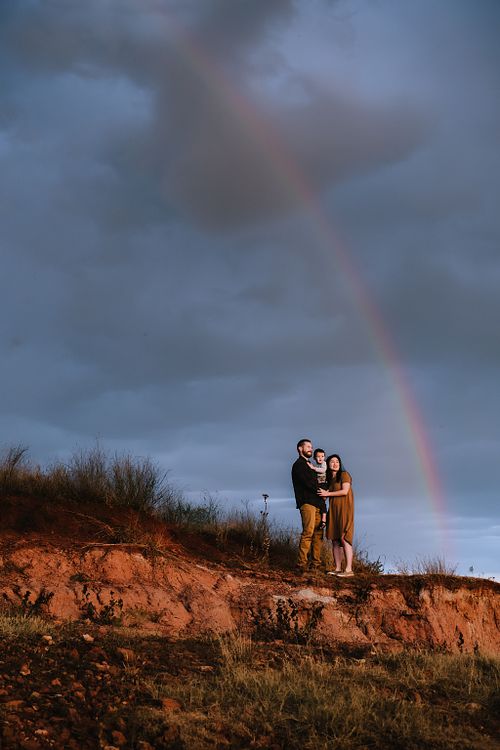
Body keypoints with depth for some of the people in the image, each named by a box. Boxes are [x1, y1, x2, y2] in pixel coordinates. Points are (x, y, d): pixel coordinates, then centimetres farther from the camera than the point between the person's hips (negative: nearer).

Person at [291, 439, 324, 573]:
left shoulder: (309, 466, 27)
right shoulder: (298, 465, -2)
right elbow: (307, 483, -11)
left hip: (316, 502, 9)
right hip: (306, 502, -9)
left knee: (318, 533, 4)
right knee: (308, 532, -16)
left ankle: (316, 564, 5)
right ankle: (302, 564, -18)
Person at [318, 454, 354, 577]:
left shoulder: (344, 475, -2)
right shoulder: (330, 479, 19)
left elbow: (345, 491, -11)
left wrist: (327, 494, -7)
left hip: (344, 510, -7)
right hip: (333, 510, 7)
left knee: (344, 539, -15)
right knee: (335, 540, 2)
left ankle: (349, 569, -18)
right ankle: (337, 568, 4)